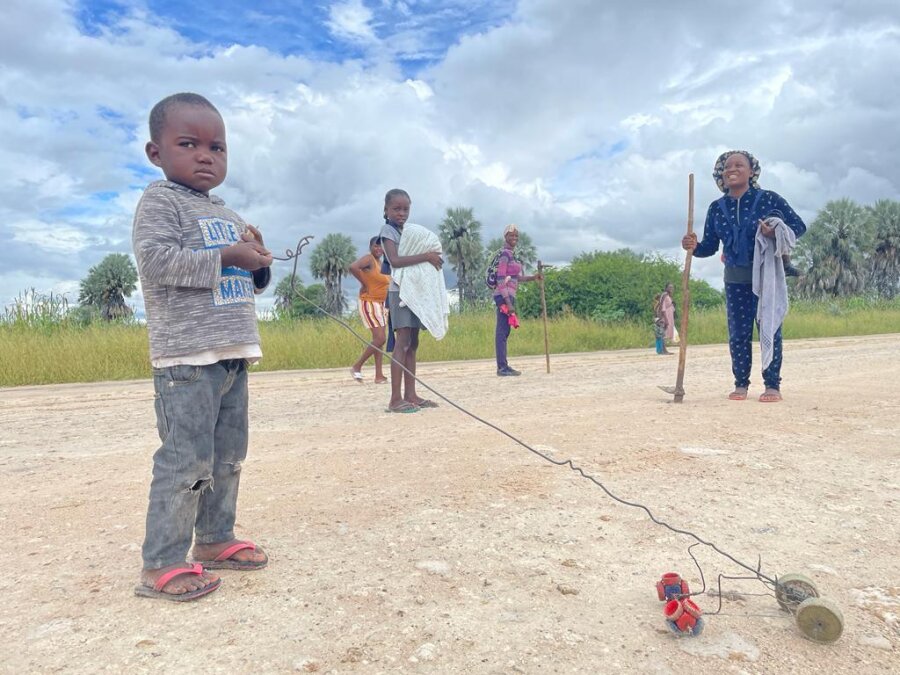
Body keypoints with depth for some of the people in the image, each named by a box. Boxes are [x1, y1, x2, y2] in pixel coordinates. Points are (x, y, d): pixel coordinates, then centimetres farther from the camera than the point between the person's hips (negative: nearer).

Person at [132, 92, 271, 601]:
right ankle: (162, 564, 3)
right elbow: (155, 260, -18)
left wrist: (259, 263, 1)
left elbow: (252, 282, 24)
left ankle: (215, 539, 28)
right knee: (188, 458, -8)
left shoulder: (228, 216, 20)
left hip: (234, 352, 8)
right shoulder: (161, 201, -2)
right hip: (187, 354, -8)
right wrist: (228, 259, -17)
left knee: (229, 455, 14)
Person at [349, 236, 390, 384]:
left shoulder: (381, 262, 13)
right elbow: (353, 267, -32)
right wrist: (364, 284, -20)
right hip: (370, 304, -9)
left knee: (380, 340, 7)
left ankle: (379, 376, 11)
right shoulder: (369, 258, -13)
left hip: (381, 305, 9)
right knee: (379, 339, -13)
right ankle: (357, 366, 0)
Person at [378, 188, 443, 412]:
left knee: (412, 343, 7)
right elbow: (395, 260, -21)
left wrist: (432, 257, -3)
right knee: (402, 342, -14)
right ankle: (396, 399, -15)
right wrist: (426, 256, -21)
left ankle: (410, 395, 10)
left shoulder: (408, 231, 19)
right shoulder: (388, 230, -6)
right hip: (400, 291, -8)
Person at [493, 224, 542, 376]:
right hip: (504, 296, -10)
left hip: (509, 296, 10)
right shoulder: (505, 254, -10)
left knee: (504, 331, 9)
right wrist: (508, 302, -21)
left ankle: (503, 366, 12)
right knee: (502, 331, -9)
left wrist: (533, 277, 12)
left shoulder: (512, 254, 18)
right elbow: (501, 279, -17)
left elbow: (516, 277, 24)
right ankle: (502, 368, -8)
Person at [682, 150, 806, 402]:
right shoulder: (716, 208, 6)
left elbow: (798, 225, -2)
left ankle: (773, 385, 6)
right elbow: (710, 247, 7)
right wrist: (694, 247, -15)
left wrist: (777, 232, -23)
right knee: (738, 333, 5)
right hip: (736, 278, 3)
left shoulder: (768, 198, -4)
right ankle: (741, 384, 14)